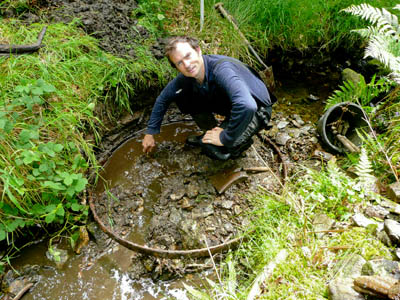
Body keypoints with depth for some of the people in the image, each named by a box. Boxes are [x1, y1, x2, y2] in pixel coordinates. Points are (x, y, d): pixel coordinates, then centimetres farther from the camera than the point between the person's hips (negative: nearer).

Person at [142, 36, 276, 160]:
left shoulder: (222, 69, -35)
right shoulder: (186, 76, -11)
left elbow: (246, 106, -49)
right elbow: (163, 99, 4)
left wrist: (225, 138, -35)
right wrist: (150, 133, 5)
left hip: (256, 111, -7)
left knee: (211, 148, -29)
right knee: (182, 98, -7)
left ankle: (243, 140, 3)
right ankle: (209, 133, 12)